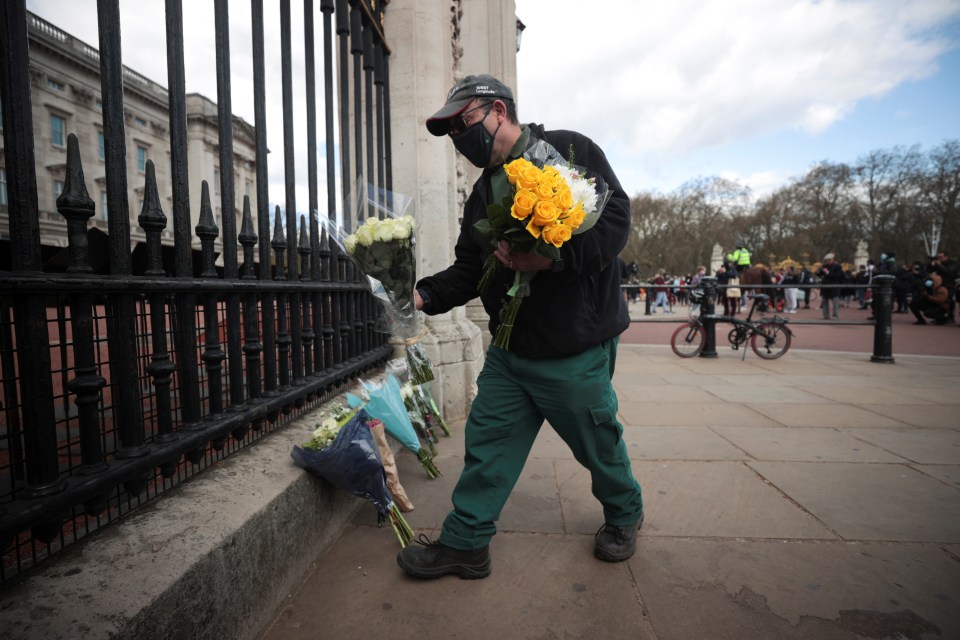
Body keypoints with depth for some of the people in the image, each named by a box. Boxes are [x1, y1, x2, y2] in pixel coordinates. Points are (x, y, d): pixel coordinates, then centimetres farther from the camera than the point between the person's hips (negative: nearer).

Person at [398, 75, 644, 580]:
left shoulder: (569, 150, -5)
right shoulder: (481, 195, 15)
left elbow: (615, 218, -14)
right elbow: (468, 269, 12)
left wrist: (553, 255, -28)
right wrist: (425, 295, -4)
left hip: (576, 349, -6)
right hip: (508, 349, 6)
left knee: (596, 440, 13)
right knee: (487, 440, 7)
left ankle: (624, 514, 42)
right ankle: (464, 542, 23)